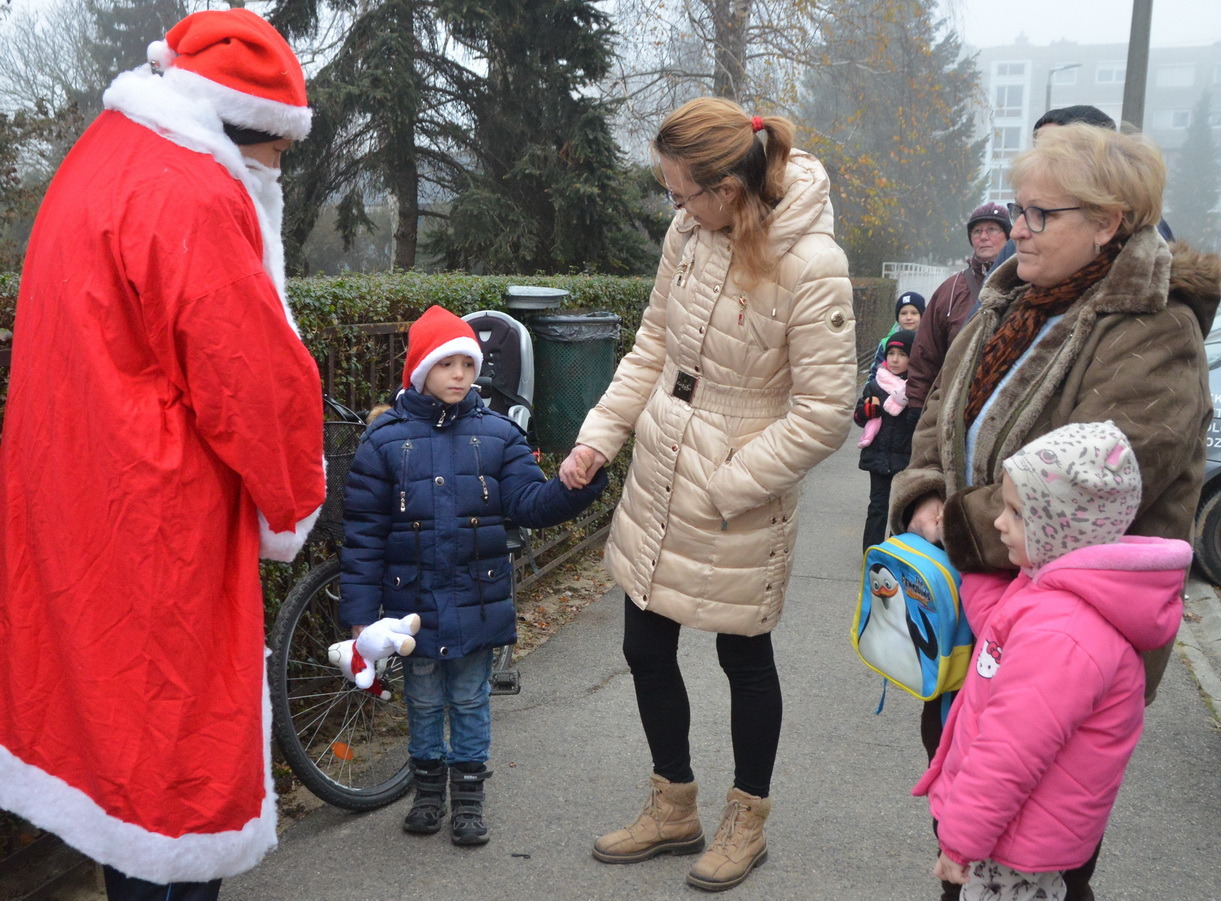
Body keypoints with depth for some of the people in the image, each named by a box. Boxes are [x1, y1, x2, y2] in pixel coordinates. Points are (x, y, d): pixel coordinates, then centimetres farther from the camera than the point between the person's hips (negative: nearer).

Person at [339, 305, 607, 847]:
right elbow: (362, 531, -5)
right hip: (413, 599, 0)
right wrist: (360, 611, -7)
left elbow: (530, 503, -5)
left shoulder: (496, 433, -1)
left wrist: (579, 486, -25)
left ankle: (469, 795, 27)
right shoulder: (385, 439, -5)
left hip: (477, 598, 1)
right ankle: (428, 789, 34)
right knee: (424, 699, 16)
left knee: (471, 699, 13)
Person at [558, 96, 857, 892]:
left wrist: (726, 485, -18)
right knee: (647, 649, 15)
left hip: (739, 506, -6)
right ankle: (674, 809, 39)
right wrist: (598, 438, 1)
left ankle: (748, 820, 38)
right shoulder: (689, 233, -2)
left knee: (744, 656, 13)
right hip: (657, 484, 7)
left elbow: (825, 413, -20)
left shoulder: (810, 266, -22)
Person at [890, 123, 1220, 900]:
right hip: (972, 604, 8)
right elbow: (940, 419, 10)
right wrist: (924, 501, -8)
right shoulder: (1008, 306, 7)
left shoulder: (1155, 333, -19)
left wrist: (960, 528, -19)